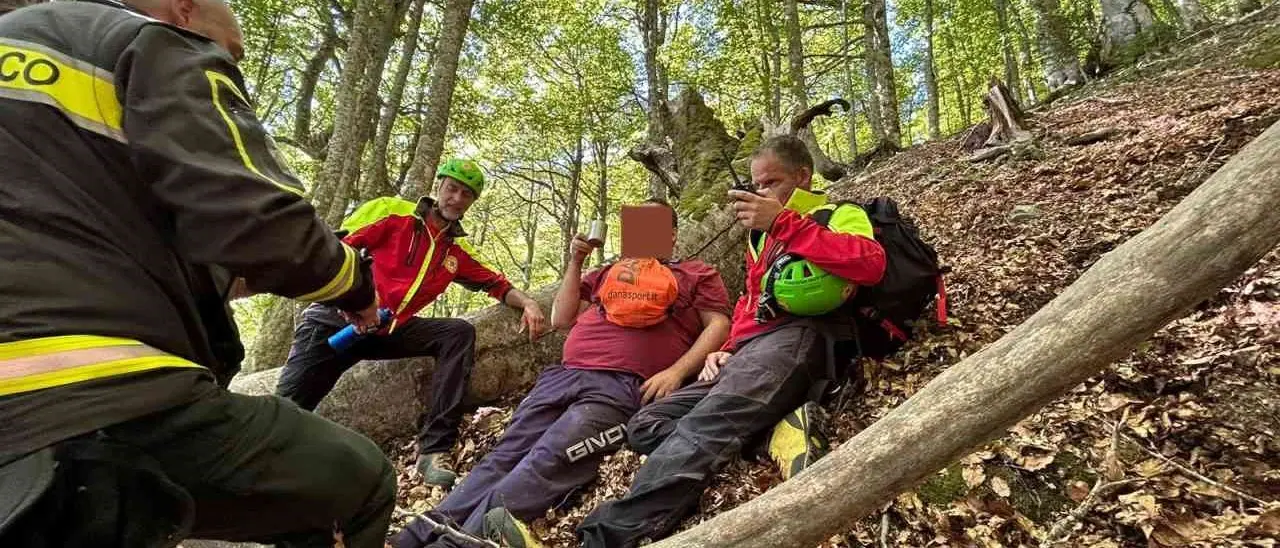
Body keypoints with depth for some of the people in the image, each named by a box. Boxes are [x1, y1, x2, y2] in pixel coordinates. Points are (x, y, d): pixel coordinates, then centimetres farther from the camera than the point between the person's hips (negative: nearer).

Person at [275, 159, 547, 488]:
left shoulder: (458, 250, 11)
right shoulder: (391, 211, 0)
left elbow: (497, 284, 11)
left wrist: (528, 303, -9)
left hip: (391, 330, 3)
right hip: (337, 316, -3)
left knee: (459, 333, -21)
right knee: (288, 408, -15)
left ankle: (433, 451, -24)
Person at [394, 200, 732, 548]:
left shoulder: (697, 274, 20)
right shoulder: (606, 273, 32)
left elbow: (719, 325, 6)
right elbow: (560, 319, 26)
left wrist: (677, 371, -9)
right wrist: (576, 261, 19)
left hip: (624, 386, -5)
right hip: (564, 375, 5)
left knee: (548, 462, -25)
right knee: (505, 456, -9)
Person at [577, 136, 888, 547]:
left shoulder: (838, 216, 13)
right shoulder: (762, 238, 34)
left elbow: (870, 264, -9)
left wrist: (783, 222, -13)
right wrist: (727, 350, 13)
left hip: (796, 336, -8)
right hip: (747, 352, 8)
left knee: (704, 426, -32)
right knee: (644, 426, -8)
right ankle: (777, 432, -23)